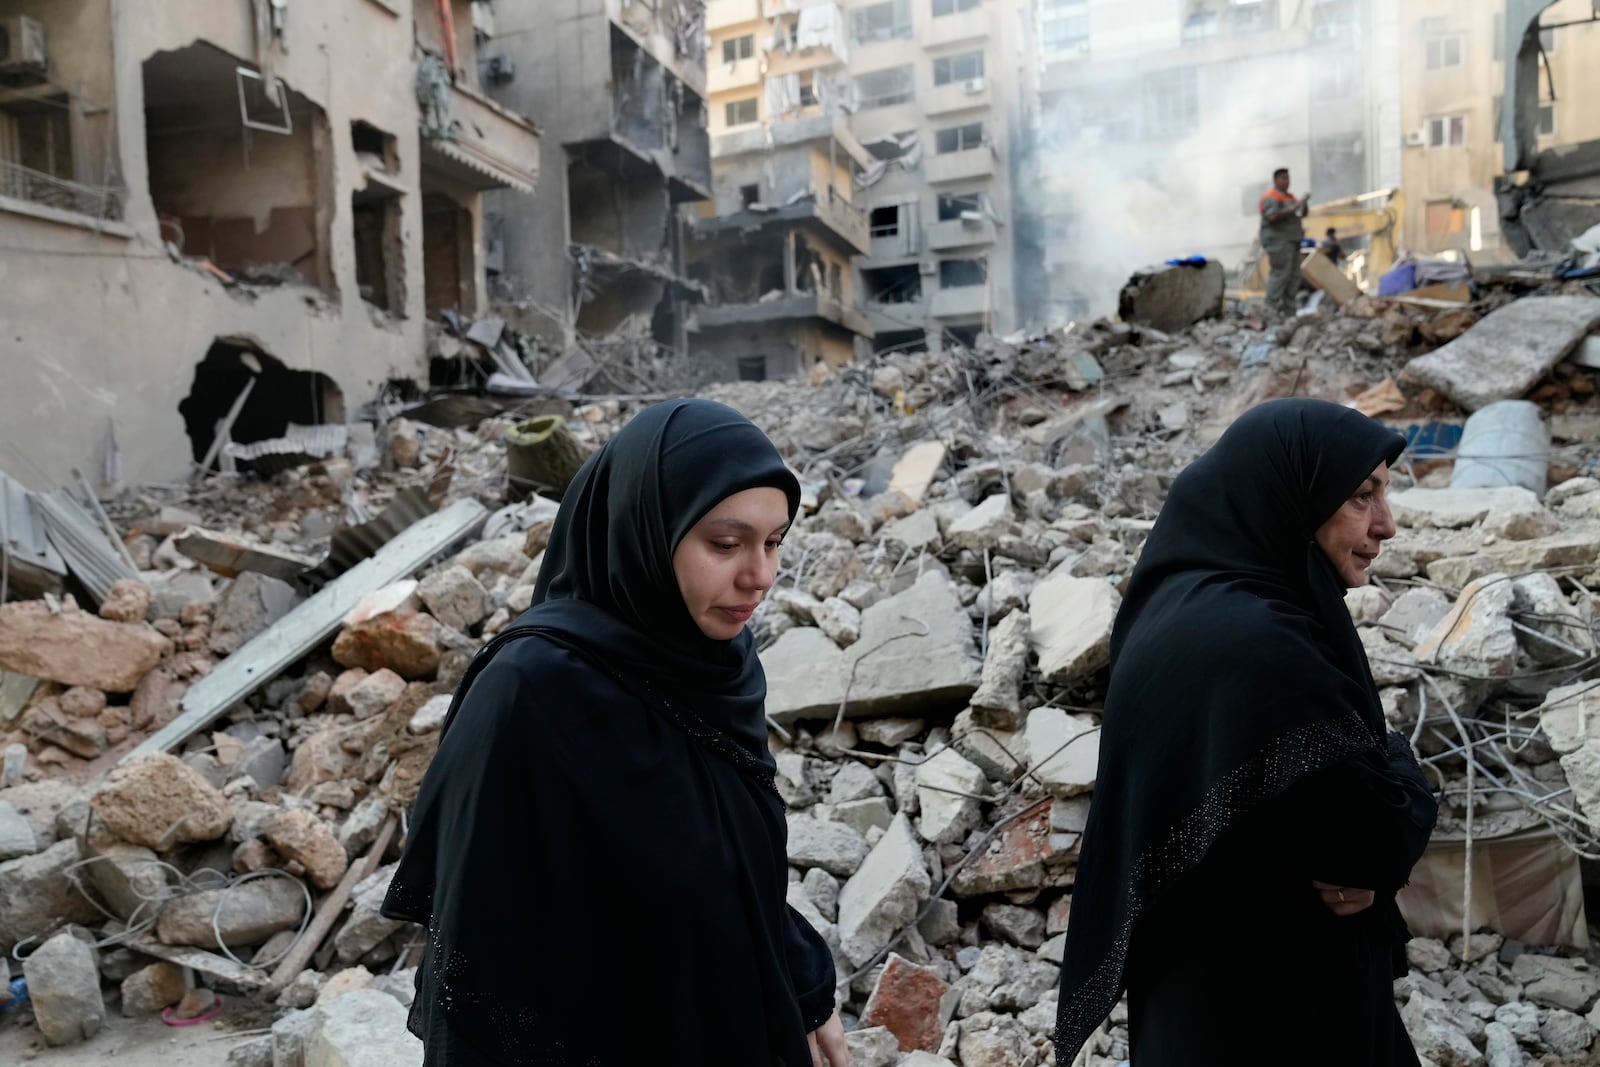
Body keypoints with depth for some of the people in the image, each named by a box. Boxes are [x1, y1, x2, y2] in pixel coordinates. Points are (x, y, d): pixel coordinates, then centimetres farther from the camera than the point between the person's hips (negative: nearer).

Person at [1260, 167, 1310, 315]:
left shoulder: (1290, 197, 18)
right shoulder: (1270, 197, -9)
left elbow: (1303, 214, 18)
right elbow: (1273, 217, -24)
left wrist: (1305, 204, -2)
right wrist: (1294, 207, -22)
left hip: (1291, 241, 9)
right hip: (1278, 241, -9)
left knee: (1294, 276, 4)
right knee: (1280, 274, -14)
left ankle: (1289, 310, 6)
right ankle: (1272, 308, -12)